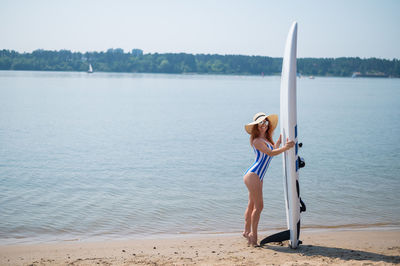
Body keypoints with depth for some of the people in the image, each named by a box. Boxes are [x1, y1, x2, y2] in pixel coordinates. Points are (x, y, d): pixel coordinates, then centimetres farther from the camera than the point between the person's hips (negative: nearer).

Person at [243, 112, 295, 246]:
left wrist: (280, 140, 24)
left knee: (252, 205, 16)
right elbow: (270, 153, -23)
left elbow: (273, 149, 30)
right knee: (259, 206, -8)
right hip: (253, 176, -10)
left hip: (257, 177, 10)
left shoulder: (267, 139, 13)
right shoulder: (257, 141, -14)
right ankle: (253, 235, -1)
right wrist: (285, 148, -30)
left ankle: (247, 231, 26)